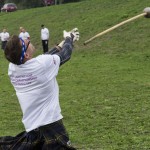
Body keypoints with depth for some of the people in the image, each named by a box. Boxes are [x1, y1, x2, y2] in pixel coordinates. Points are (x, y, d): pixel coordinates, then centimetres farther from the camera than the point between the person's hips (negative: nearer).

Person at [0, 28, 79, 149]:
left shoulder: (12, 68, 0)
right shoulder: (42, 64, -17)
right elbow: (65, 54, 3)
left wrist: (62, 43, 25)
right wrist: (69, 39, 24)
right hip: (50, 125, -7)